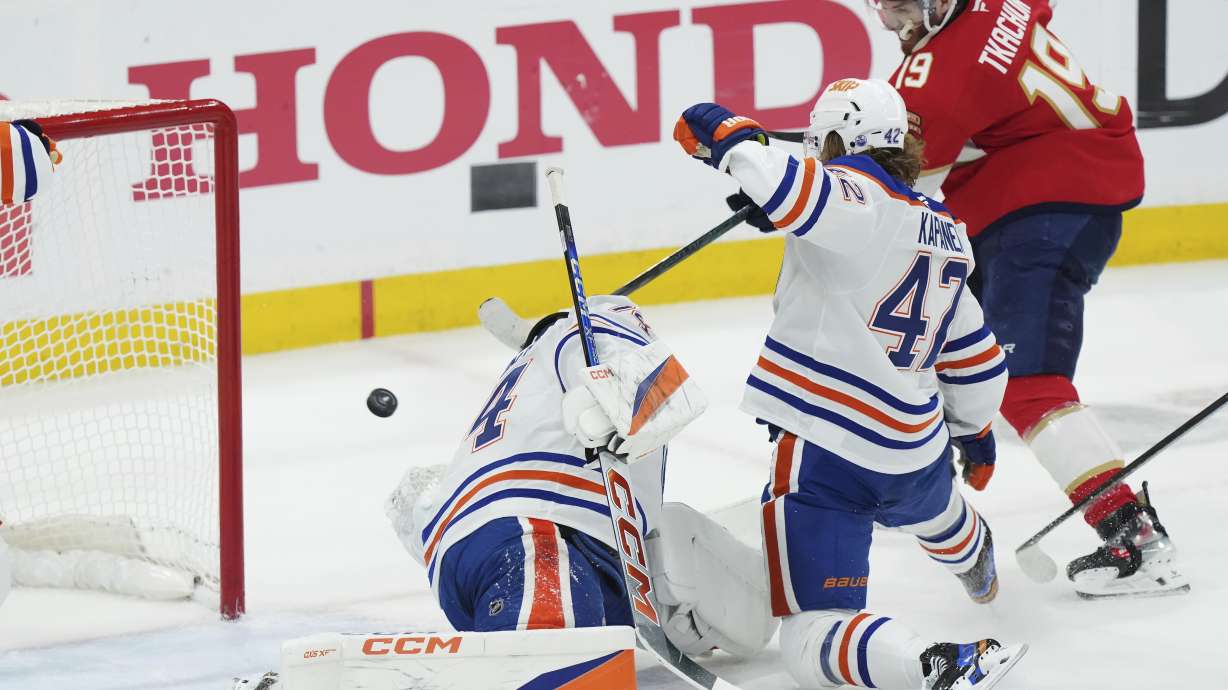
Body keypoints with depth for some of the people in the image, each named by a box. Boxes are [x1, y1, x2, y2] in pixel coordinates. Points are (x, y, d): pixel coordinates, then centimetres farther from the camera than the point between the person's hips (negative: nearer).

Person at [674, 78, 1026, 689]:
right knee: (938, 515, 45)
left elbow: (784, 186, -33)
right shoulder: (944, 234, 12)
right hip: (916, 453, 8)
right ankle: (981, 575, 77)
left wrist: (722, 134, -14)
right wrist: (973, 430, 40)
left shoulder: (853, 197, -11)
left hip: (825, 453, -8)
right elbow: (976, 358, 22)